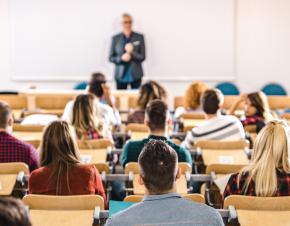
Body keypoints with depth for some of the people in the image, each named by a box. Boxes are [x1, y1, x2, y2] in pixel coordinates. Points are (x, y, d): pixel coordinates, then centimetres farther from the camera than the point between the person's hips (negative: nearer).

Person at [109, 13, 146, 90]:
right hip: (121, 75, 0)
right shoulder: (115, 38, 4)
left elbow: (142, 57, 0)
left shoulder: (139, 37, 3)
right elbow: (111, 58, 5)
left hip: (135, 75, 0)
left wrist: (131, 53, -18)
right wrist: (121, 58, -14)